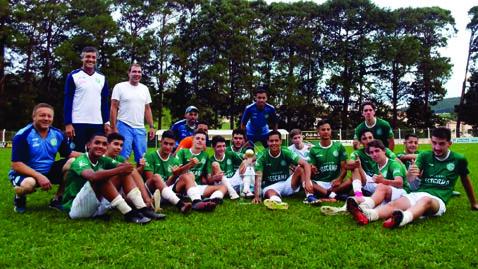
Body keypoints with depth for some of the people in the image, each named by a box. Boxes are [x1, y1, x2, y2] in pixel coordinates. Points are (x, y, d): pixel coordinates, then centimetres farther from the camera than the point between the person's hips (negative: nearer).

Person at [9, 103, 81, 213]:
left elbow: (69, 154, 9)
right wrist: (39, 176, -31)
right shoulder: (22, 135, -17)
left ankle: (57, 199, 0)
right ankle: (19, 198, 2)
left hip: (49, 171, 5)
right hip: (26, 172, -5)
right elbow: (16, 165, -20)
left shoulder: (58, 134, -2)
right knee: (28, 184, -40)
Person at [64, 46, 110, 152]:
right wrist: (68, 123, -9)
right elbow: (68, 102, -2)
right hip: (78, 123, -3)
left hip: (98, 124, 4)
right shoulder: (73, 76, 1)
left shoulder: (102, 78, 12)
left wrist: (106, 122, 6)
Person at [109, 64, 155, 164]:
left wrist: (152, 126, 7)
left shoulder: (144, 88, 12)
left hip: (140, 129, 5)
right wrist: (114, 128, -11)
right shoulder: (120, 87, -3)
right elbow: (113, 108, -5)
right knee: (123, 157, -4)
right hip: (124, 127, -4)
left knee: (141, 158, 7)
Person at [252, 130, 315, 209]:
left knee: (301, 169, -21)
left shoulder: (286, 153, -7)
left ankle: (310, 196, -37)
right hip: (271, 186, -2)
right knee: (270, 193, -38)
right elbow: (258, 178, -17)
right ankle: (276, 201, -73)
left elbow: (306, 164, -17)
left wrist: (307, 181, -35)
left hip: (286, 183, 2)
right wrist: (257, 196, -33)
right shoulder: (262, 157, -8)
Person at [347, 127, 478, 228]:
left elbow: (466, 181, 24)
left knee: (426, 200, -39)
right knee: (395, 203, -30)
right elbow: (411, 179, -6)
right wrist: (410, 173, -31)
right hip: (417, 194, 2)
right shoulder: (425, 155, 9)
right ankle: (370, 214, -59)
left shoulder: (459, 159, 7)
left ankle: (404, 218, -70)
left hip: (438, 200, -2)